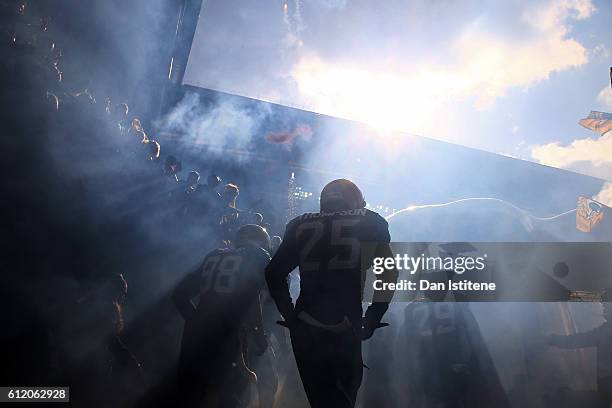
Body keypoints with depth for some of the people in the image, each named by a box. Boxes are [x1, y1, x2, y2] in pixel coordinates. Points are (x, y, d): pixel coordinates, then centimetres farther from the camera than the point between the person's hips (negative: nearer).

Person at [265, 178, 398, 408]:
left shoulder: (301, 226, 12)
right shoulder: (369, 223, 6)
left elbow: (274, 273, 9)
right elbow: (389, 271, -5)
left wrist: (290, 316, 12)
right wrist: (373, 319, 0)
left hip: (304, 328, 2)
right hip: (344, 329, -2)